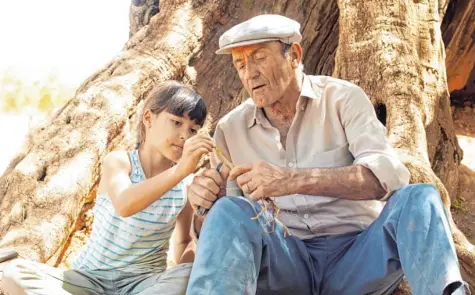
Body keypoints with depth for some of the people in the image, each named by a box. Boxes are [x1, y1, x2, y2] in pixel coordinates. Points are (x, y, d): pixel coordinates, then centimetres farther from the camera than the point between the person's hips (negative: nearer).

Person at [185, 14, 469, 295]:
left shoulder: (343, 98, 1)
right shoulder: (230, 129, 6)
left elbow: (389, 173, -17)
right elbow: (217, 231, 7)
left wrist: (294, 180, -30)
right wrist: (204, 206, -19)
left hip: (358, 254, 0)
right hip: (284, 261, 1)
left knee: (419, 198, -28)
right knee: (230, 212, -29)